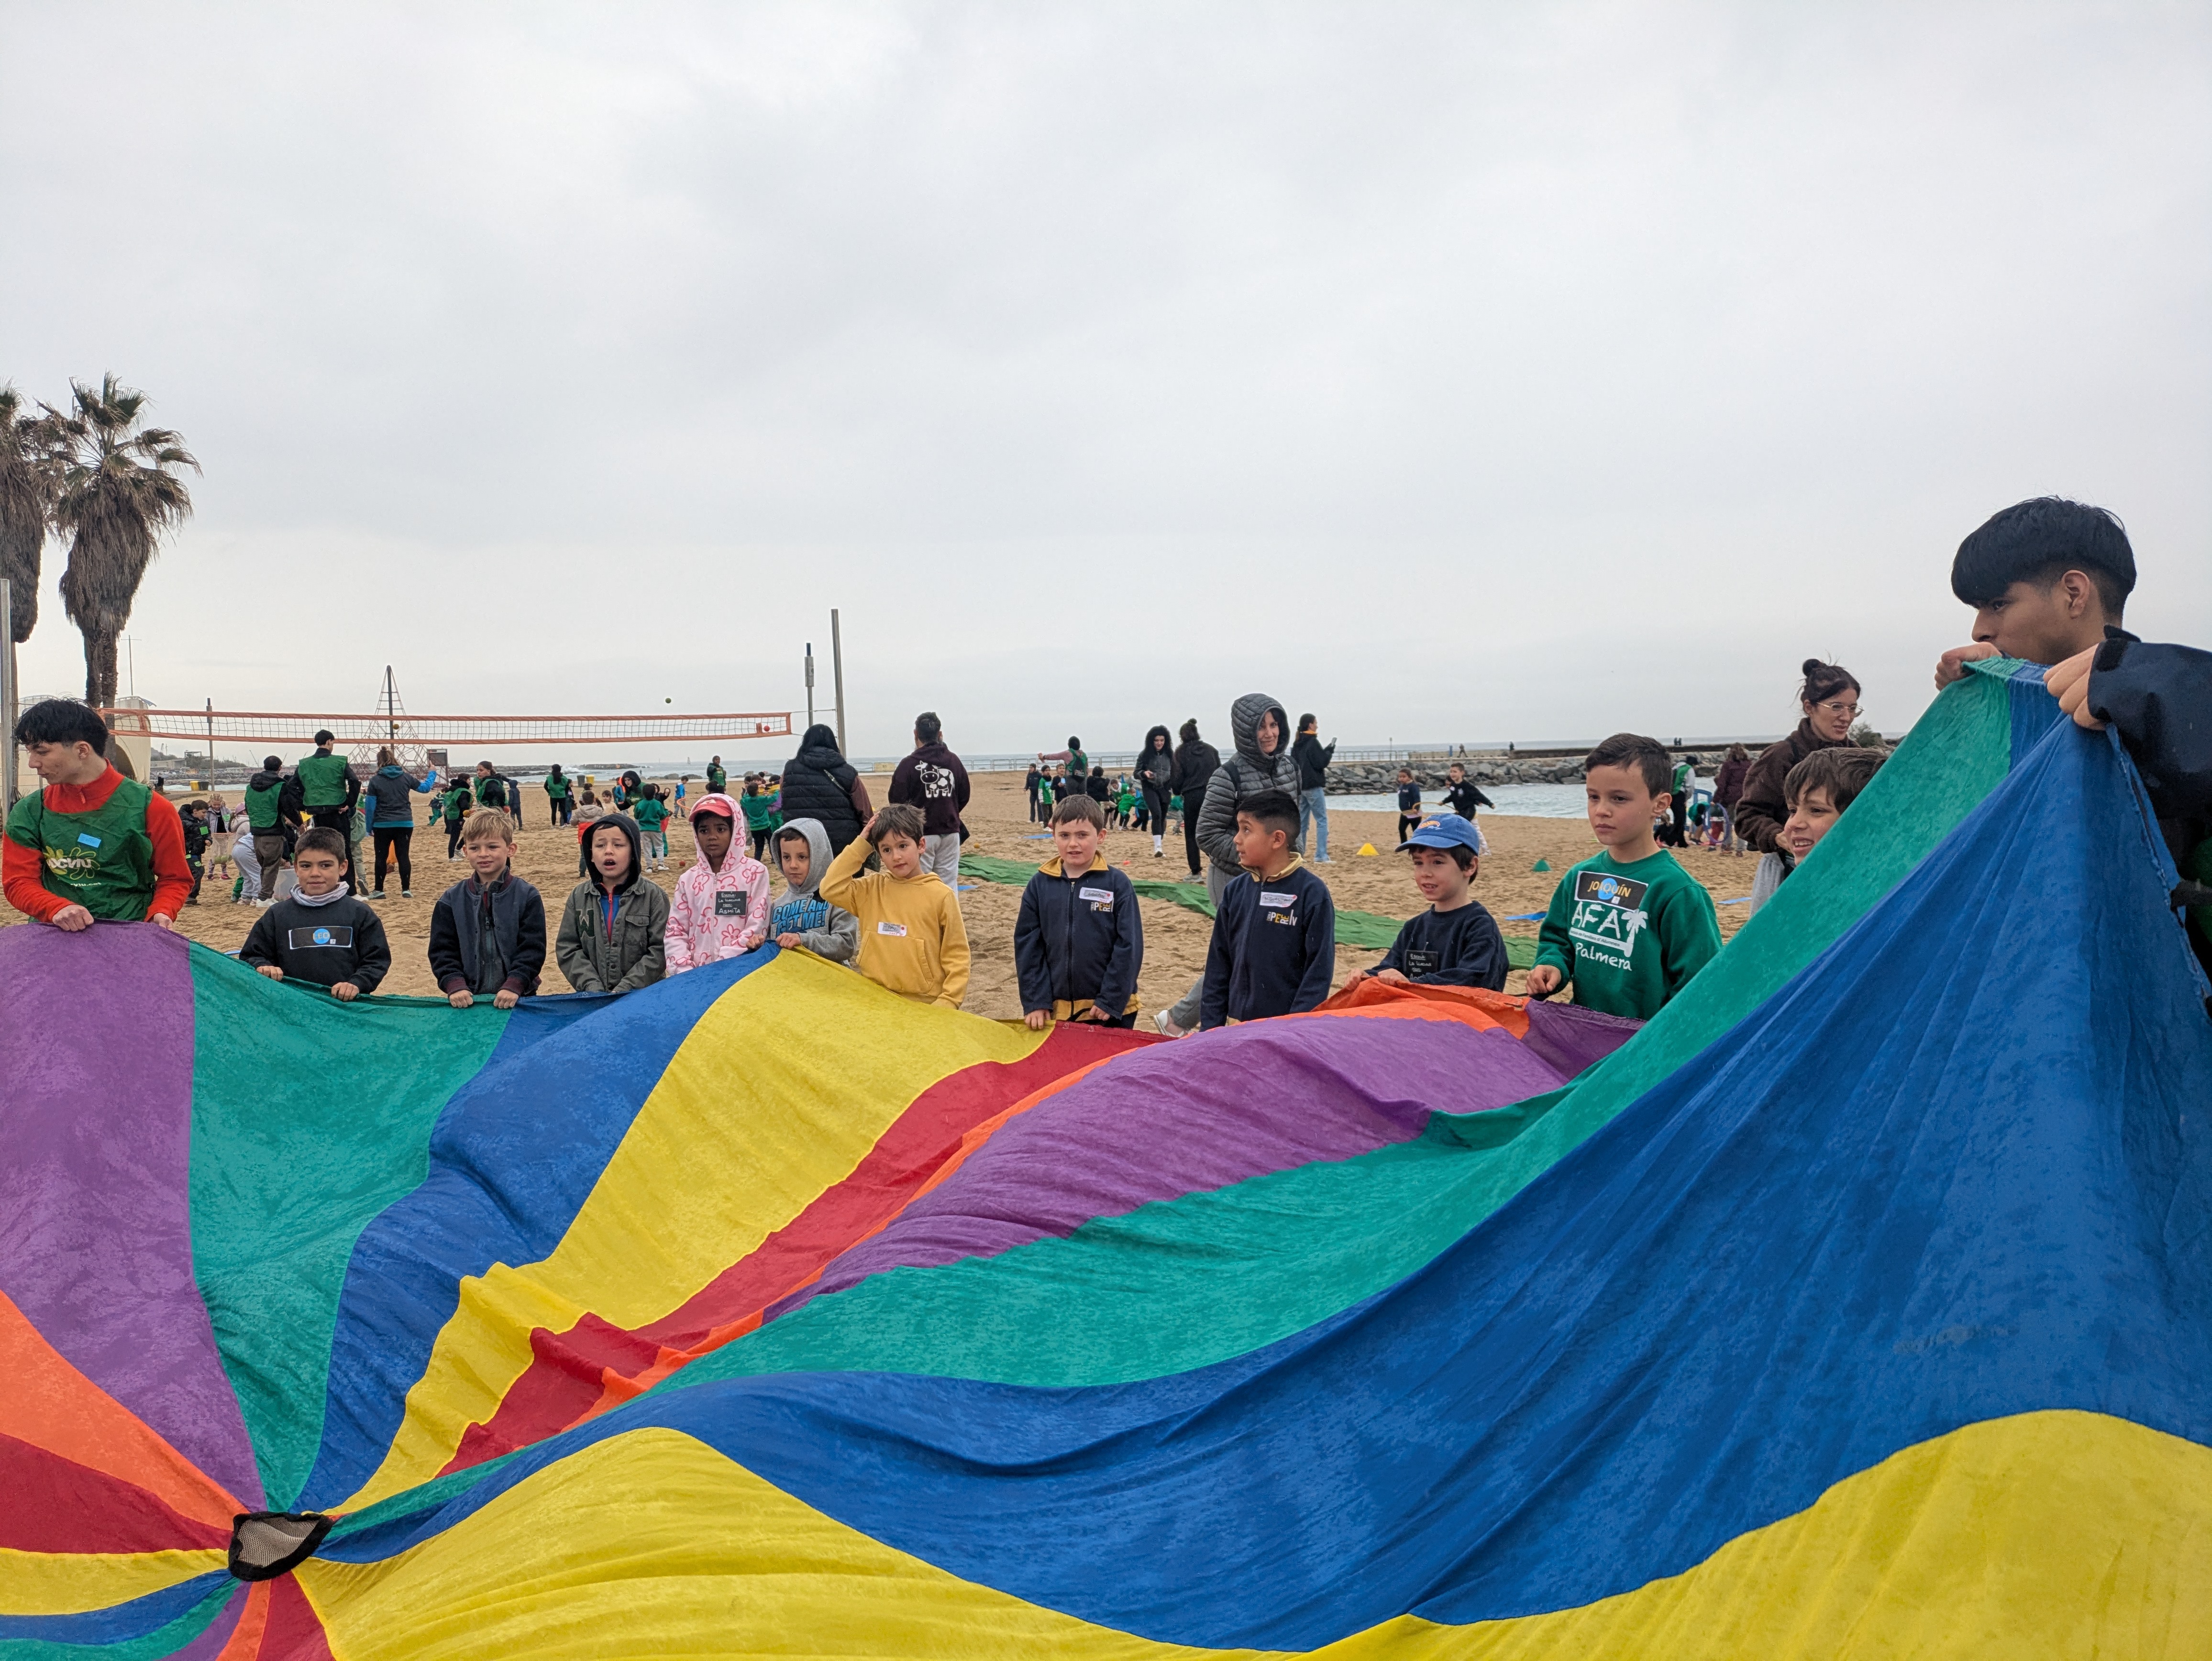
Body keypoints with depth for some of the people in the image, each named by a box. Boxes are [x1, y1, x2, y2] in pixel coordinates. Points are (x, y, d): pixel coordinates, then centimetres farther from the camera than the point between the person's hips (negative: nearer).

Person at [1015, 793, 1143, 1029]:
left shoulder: (1117, 884, -5)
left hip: (1109, 1009, -2)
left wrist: (1111, 1000, -11)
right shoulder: (1040, 884, 2)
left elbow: (1129, 945, -7)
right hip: (1055, 1010, 2)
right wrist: (1035, 1001, -4)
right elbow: (1027, 944, 2)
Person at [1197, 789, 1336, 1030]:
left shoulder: (1312, 893, -10)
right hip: (1236, 1026, 5)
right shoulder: (1236, 890, 5)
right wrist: (1211, 1025, 4)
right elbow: (1218, 965, 9)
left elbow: (1319, 971, -10)